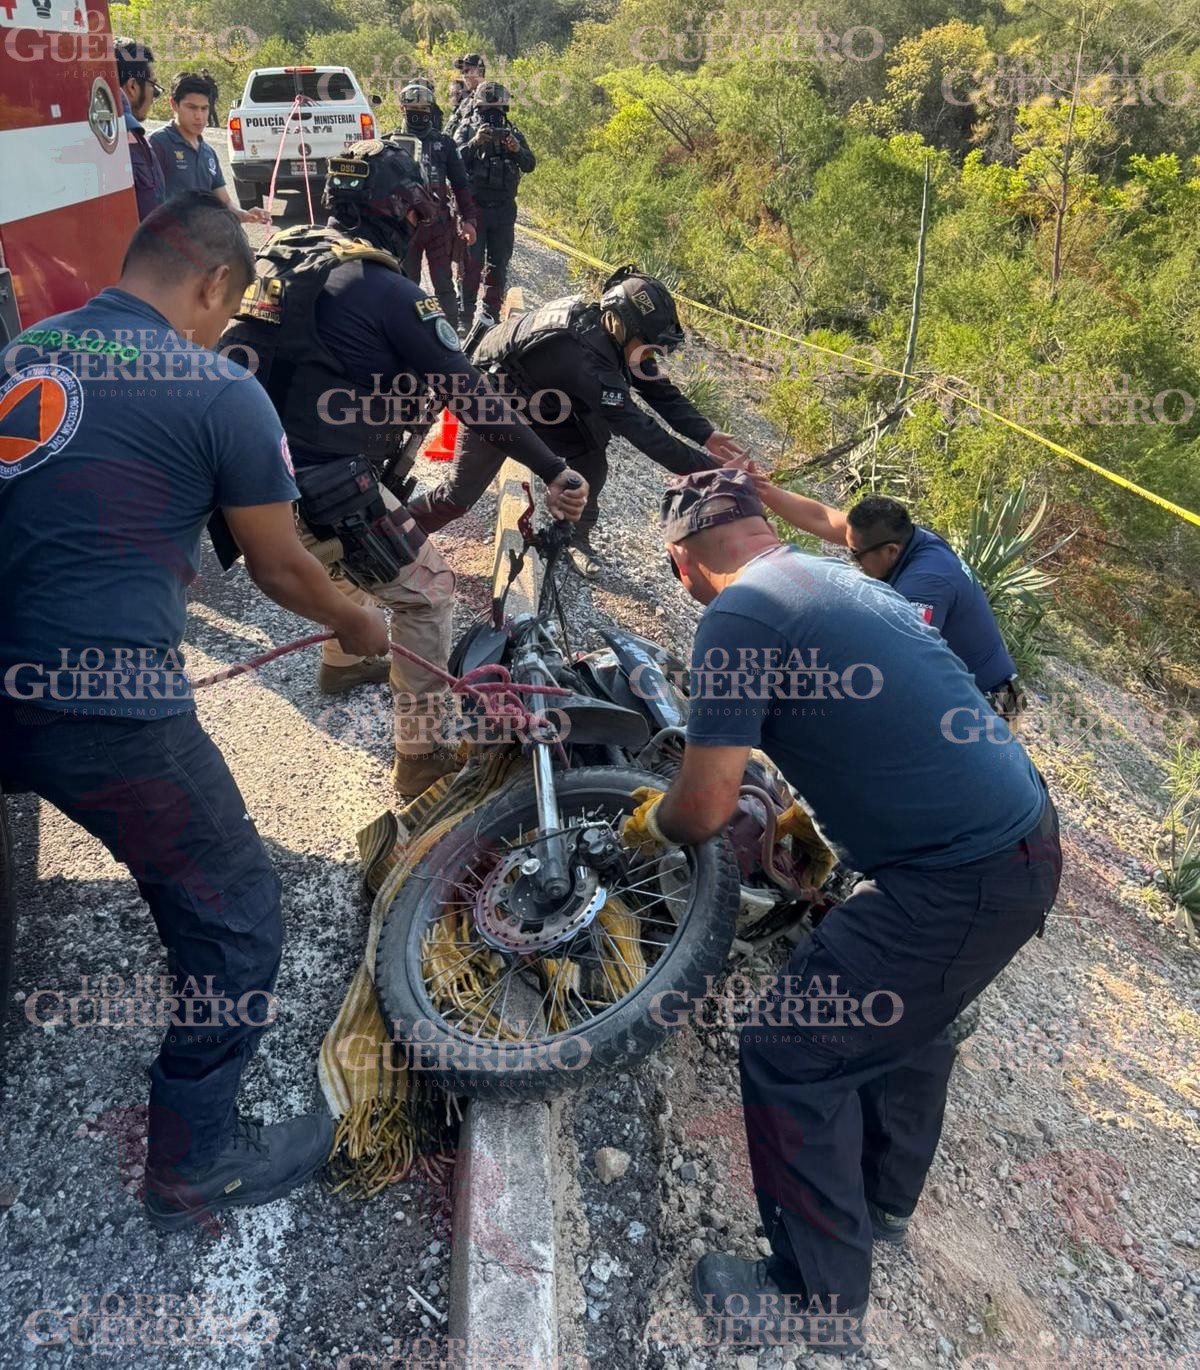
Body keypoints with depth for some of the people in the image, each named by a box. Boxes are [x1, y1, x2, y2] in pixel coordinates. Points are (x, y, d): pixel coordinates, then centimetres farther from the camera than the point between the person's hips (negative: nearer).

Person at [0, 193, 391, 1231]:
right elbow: (283, 571, 2)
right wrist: (356, 626, 22)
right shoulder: (220, 392, -7)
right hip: (107, 709, -7)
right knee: (237, 924, 11)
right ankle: (193, 1165, 27)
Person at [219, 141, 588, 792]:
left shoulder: (282, 251, 10)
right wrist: (552, 470, -9)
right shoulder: (388, 291, -14)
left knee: (359, 546, 33)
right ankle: (421, 757, 9)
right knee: (426, 590, 6)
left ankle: (343, 663, 54)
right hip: (321, 488, -8)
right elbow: (470, 396, -14)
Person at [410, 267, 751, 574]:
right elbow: (640, 429, -44)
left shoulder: (615, 335, -18)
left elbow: (659, 390, -9)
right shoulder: (584, 357, -42)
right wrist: (708, 468, -42)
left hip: (541, 394, 8)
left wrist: (707, 435, -20)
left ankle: (576, 538, 20)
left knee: (592, 464, -2)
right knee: (460, 494, -4)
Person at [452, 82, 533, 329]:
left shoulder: (512, 133, 10)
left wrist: (517, 149, -20)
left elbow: (529, 165, 0)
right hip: (473, 206, -3)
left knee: (499, 263, 6)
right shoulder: (467, 129, 2)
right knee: (472, 262, -6)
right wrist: (475, 142, -27)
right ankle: (466, 314, -2)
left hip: (504, 209, 3)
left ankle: (492, 314, 15)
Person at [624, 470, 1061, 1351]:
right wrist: (807, 815, 35)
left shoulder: (740, 614, -14)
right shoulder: (838, 579, 14)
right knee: (904, 1009, 29)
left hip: (957, 883, -9)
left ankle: (820, 1303, 21)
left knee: (788, 1058, 3)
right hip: (1028, 846, 10)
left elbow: (706, 805, -16)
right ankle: (886, 1201, 49)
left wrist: (650, 825, 6)